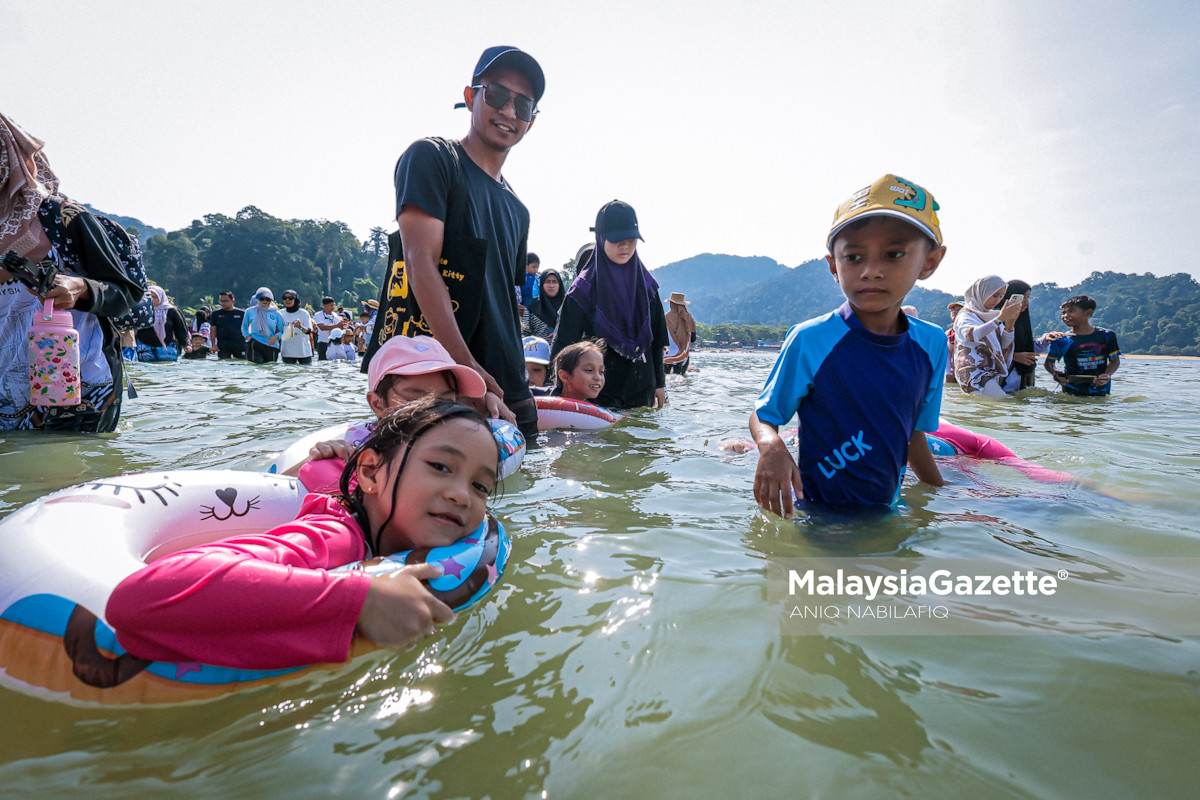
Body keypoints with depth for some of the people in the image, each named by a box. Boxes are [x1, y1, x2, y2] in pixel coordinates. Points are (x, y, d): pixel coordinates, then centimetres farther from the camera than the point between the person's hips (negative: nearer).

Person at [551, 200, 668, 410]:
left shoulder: (646, 284, 4)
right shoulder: (584, 288, -8)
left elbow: (656, 338, 10)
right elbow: (565, 341, -9)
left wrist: (659, 383, 11)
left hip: (640, 388, 4)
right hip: (598, 389, -4)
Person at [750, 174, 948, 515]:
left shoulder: (931, 344, -5)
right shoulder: (809, 341, -18)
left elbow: (914, 432, 7)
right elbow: (763, 415, -10)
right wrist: (771, 446, -31)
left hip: (886, 508, 4)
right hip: (816, 508, -4)